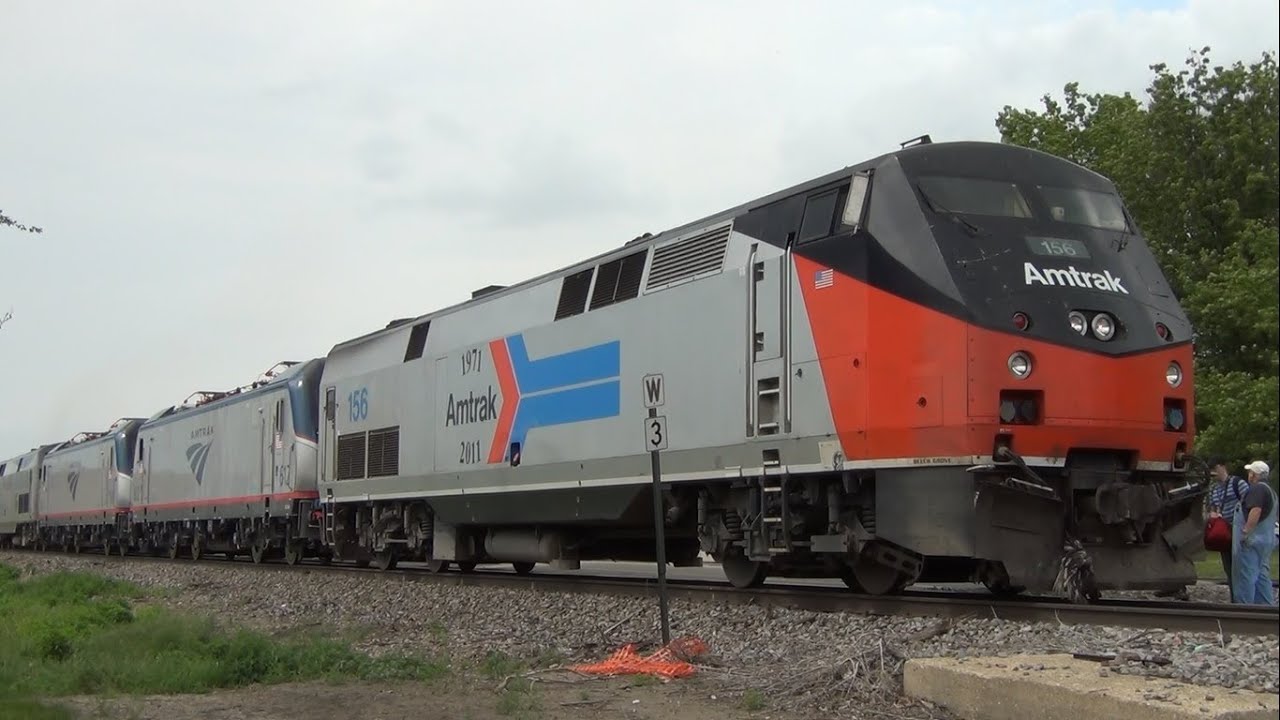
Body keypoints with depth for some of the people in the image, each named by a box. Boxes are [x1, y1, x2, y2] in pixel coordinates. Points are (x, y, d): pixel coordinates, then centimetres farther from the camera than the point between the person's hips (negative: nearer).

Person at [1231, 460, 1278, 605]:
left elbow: (1256, 511, -26)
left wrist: (1246, 532, -26)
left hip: (1251, 539, -10)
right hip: (1267, 539, 10)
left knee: (1246, 575, -8)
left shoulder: (1257, 489, -13)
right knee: (1262, 575, 13)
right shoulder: (1270, 491, 20)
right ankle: (1266, 606, 14)